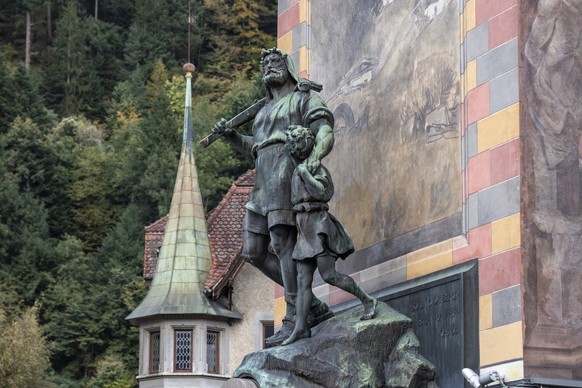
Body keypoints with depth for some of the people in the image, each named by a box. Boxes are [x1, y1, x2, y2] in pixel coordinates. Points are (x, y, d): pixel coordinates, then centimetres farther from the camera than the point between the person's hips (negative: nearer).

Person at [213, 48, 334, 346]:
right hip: (264, 184, 9)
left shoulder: (305, 98, 7)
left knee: (283, 243, -18)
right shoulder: (266, 109, 31)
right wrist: (230, 135, 15)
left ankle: (294, 320, -20)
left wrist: (315, 156, -30)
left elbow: (325, 132, -8)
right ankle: (313, 307, 3)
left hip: (287, 173, -9)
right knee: (253, 252, 1)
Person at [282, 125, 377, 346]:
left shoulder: (317, 168, -5)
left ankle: (367, 301, -2)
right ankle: (301, 328, -8)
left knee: (328, 275, -15)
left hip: (318, 226, -8)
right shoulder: (299, 171, 21)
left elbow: (321, 192, -21)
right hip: (305, 230, 8)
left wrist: (304, 174, -14)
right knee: (303, 281, -1)